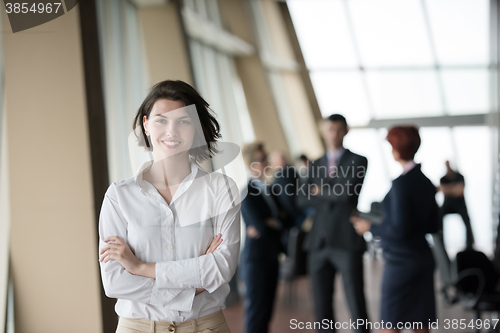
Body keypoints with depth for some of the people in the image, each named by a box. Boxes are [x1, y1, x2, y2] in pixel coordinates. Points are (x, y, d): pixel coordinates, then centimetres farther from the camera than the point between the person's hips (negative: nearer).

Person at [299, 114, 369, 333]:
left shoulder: (357, 161, 1)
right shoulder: (316, 165, 15)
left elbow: (348, 192, -15)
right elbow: (303, 199, 3)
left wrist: (321, 191, 0)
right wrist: (333, 195, -9)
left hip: (347, 242, -4)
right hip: (319, 243, 4)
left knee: (357, 307, -2)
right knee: (322, 309, 8)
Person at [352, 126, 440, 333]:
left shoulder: (401, 183, -17)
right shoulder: (425, 182, 6)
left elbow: (400, 230, -21)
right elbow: (433, 226, 13)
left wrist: (370, 228, -7)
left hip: (401, 261, -7)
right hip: (422, 259, 8)